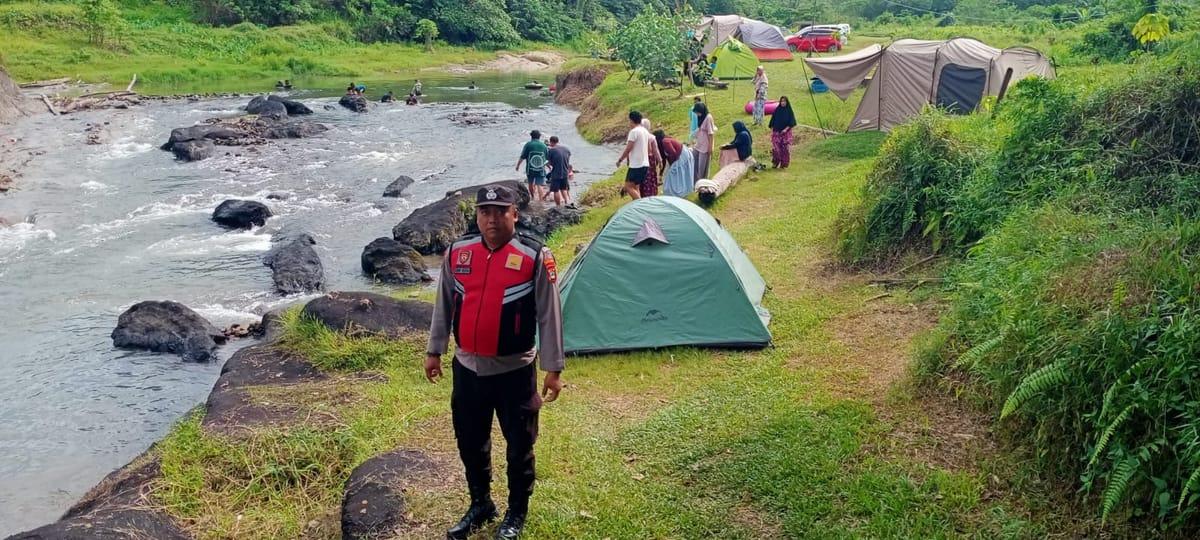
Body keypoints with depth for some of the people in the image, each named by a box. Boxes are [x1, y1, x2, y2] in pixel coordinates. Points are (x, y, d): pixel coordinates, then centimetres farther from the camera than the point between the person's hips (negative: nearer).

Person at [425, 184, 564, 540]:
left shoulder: (535, 258, -12)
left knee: (519, 447, 10)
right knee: (470, 442, 17)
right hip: (467, 368, 4)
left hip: (515, 371, -4)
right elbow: (444, 306, 11)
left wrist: (553, 368, -7)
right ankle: (480, 505, 38)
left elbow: (549, 316, -8)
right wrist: (433, 351, 15)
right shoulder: (457, 253, -1)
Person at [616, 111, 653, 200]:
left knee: (628, 187, -8)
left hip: (636, 165, -9)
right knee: (636, 187, 13)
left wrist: (620, 160, -4)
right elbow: (649, 149, 17)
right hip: (645, 164, 9)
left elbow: (628, 149, -15)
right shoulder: (646, 131, 13)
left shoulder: (634, 131, -13)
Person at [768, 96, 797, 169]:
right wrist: (772, 130, 2)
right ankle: (775, 162, 7)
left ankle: (784, 164, 5)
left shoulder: (789, 111, 0)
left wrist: (786, 129, -16)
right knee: (776, 147, -6)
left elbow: (791, 122, -3)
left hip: (786, 132, -1)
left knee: (785, 148, -2)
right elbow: (773, 121, 8)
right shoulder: (777, 110, 4)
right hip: (776, 132, 1)